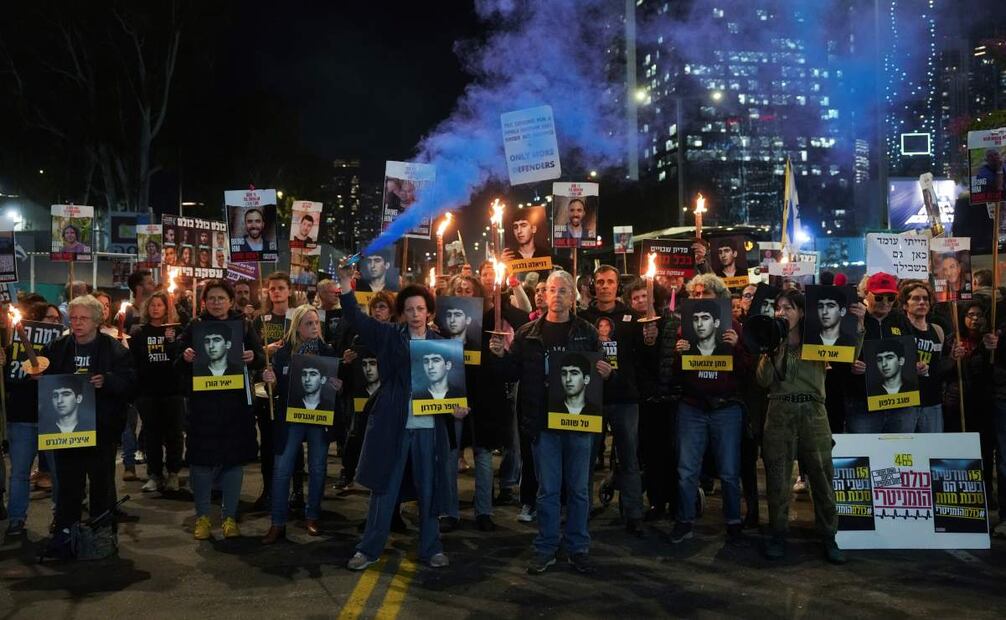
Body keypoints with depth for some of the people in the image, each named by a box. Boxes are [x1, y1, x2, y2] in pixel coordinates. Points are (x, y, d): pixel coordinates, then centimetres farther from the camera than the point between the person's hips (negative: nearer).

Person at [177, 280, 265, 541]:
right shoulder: (194, 327, 5)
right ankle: (202, 516, 18)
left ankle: (230, 516, 19)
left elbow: (261, 360, 6)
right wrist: (185, 357, -16)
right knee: (201, 460, 2)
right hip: (202, 404, 0)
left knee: (234, 459, 6)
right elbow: (178, 367, 6)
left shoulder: (243, 326, 6)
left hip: (236, 404, 1)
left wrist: (253, 357, -15)